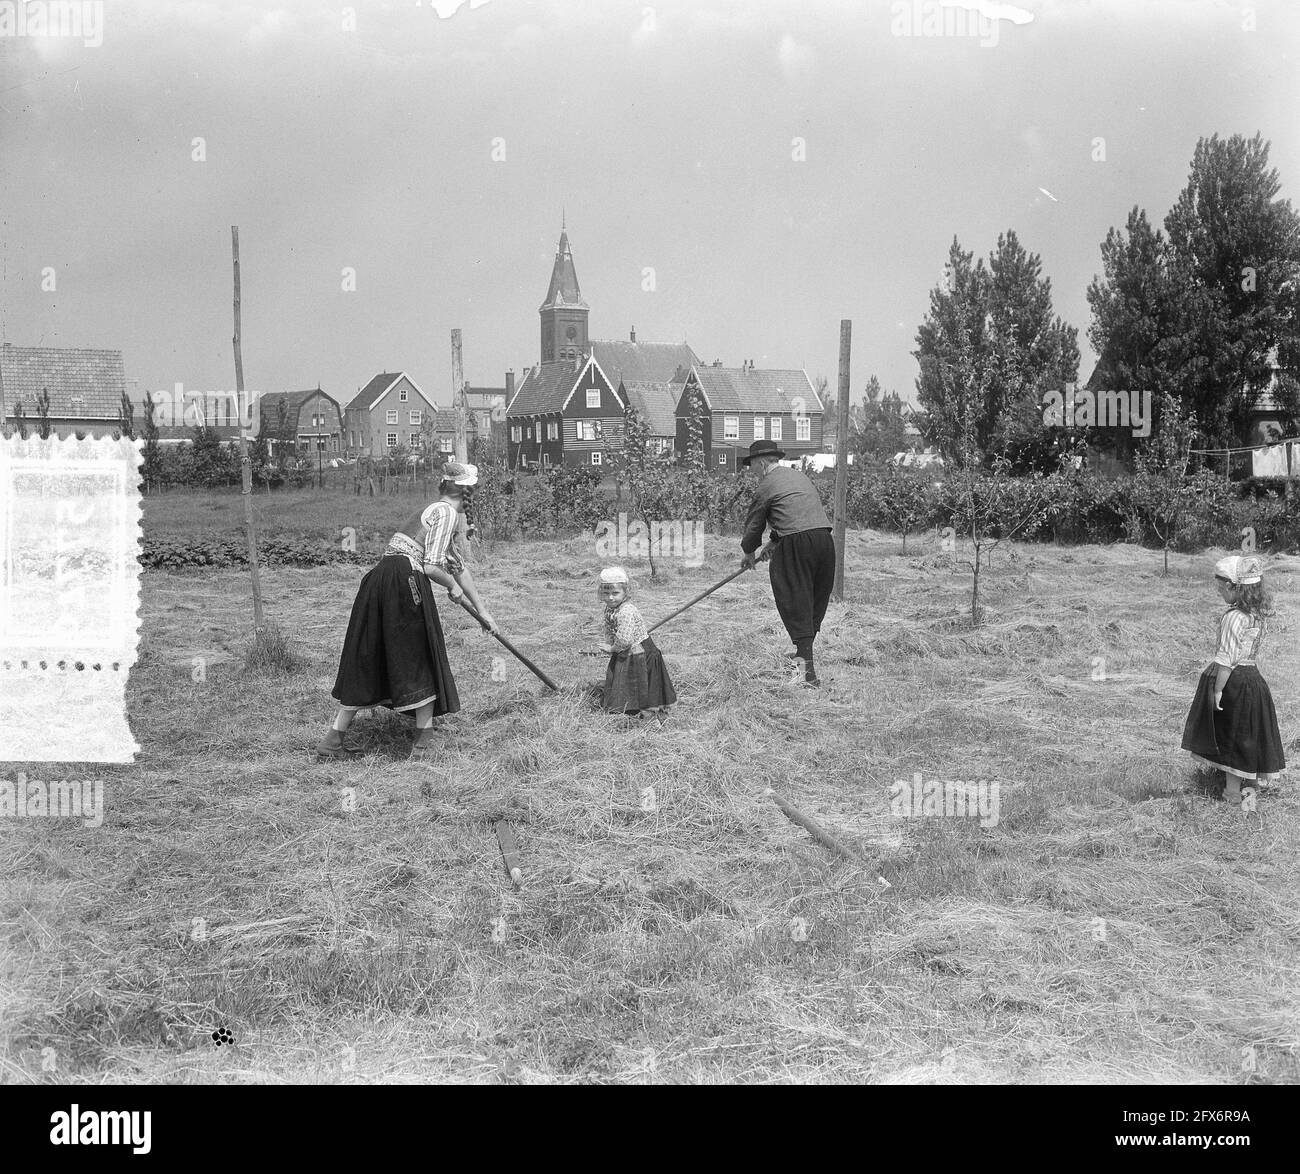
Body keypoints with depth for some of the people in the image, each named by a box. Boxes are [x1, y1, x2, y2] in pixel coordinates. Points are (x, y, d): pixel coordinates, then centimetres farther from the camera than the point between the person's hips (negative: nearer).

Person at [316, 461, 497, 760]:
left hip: (378, 579, 9)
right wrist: (452, 586, 8)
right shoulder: (447, 512, -3)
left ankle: (333, 739, 14)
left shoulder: (435, 512, 28)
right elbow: (432, 567, -13)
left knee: (367, 662, 12)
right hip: (405, 581, -9)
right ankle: (424, 740, 12)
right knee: (422, 659, 5)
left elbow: (459, 567, 37)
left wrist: (481, 610, 43)